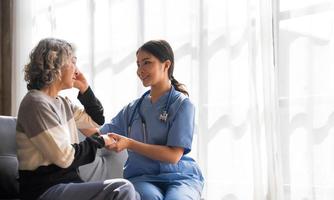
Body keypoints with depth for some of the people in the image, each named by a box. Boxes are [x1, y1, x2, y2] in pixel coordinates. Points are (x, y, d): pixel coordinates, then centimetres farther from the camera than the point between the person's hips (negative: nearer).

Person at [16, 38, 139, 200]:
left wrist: (85, 90, 15)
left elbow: (96, 122, 27)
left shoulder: (62, 103, 14)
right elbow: (64, 157, -19)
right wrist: (99, 141, -5)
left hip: (66, 183, 9)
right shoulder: (36, 103, -14)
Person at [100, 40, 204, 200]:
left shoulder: (182, 104, 0)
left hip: (180, 176, -2)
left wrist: (129, 143, -16)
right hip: (142, 177, 2)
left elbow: (174, 155, -8)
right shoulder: (133, 108, 14)